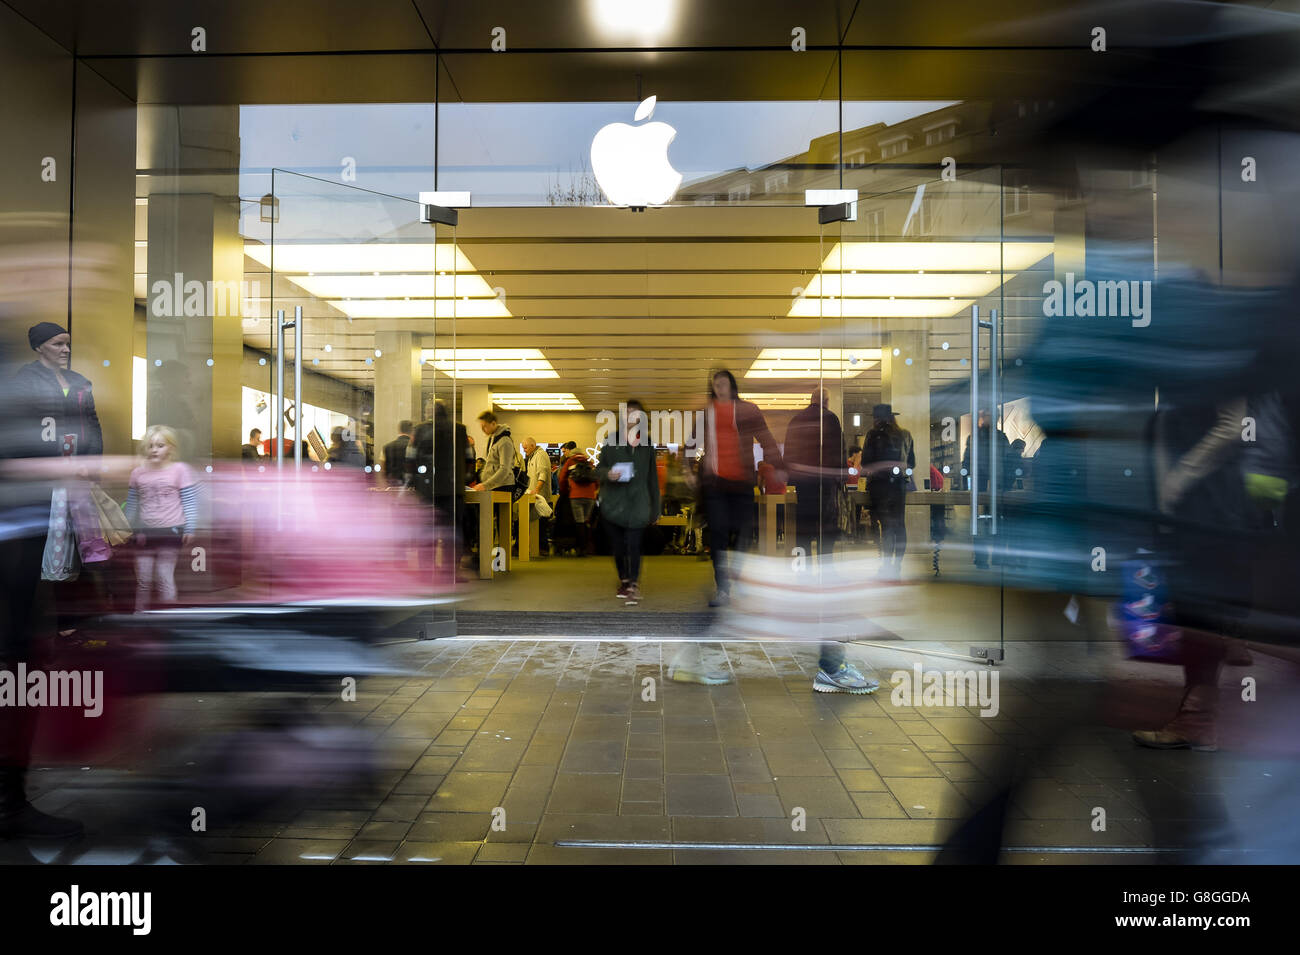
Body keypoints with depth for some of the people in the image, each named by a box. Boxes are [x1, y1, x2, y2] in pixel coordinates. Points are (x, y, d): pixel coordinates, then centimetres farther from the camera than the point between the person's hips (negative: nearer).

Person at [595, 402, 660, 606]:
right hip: (613, 503, 1)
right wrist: (607, 474, -15)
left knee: (633, 546, -10)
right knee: (617, 546, 8)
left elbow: (652, 478, 12)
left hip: (637, 504, -1)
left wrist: (655, 509, 12)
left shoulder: (647, 445, 8)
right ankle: (624, 581, 29)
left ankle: (633, 586, 1)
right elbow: (599, 468, 10)